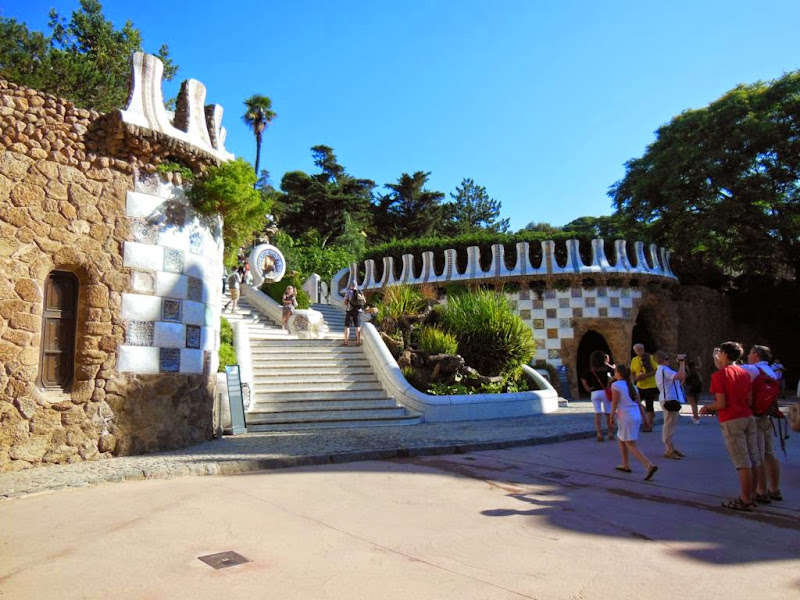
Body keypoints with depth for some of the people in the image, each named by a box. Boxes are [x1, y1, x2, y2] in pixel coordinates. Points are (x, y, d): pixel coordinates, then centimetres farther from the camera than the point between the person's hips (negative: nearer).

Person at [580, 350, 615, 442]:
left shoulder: (590, 369, 3)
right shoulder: (606, 367, 1)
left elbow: (583, 378, -7)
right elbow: (614, 370, 20)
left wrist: (587, 388, 0)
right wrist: (607, 363, 27)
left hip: (594, 392, 1)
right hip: (605, 392, -1)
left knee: (597, 414, 0)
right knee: (609, 413, 9)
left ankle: (599, 434, -2)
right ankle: (611, 433, 16)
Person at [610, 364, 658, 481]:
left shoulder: (616, 385, -9)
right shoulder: (631, 385, 13)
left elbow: (615, 403, -13)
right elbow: (639, 403, 12)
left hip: (625, 418, -8)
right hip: (636, 416, 8)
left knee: (631, 446, -5)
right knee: (620, 439, 23)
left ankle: (649, 465, -18)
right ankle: (625, 465, 27)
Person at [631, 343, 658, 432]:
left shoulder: (651, 358, -7)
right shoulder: (634, 360, 6)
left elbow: (656, 370, -11)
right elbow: (632, 372, 14)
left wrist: (645, 375, -22)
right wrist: (635, 378, -7)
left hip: (651, 386, -4)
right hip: (639, 386, 5)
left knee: (649, 406, 2)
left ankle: (649, 425, 14)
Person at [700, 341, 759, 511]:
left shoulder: (719, 375, -11)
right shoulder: (744, 373, 9)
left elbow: (721, 404, -15)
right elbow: (749, 400, 10)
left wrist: (707, 407, 3)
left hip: (731, 421, -7)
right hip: (748, 417, 7)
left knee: (743, 463, -3)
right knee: (752, 462, 11)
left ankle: (745, 501, 4)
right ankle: (750, 496, 20)